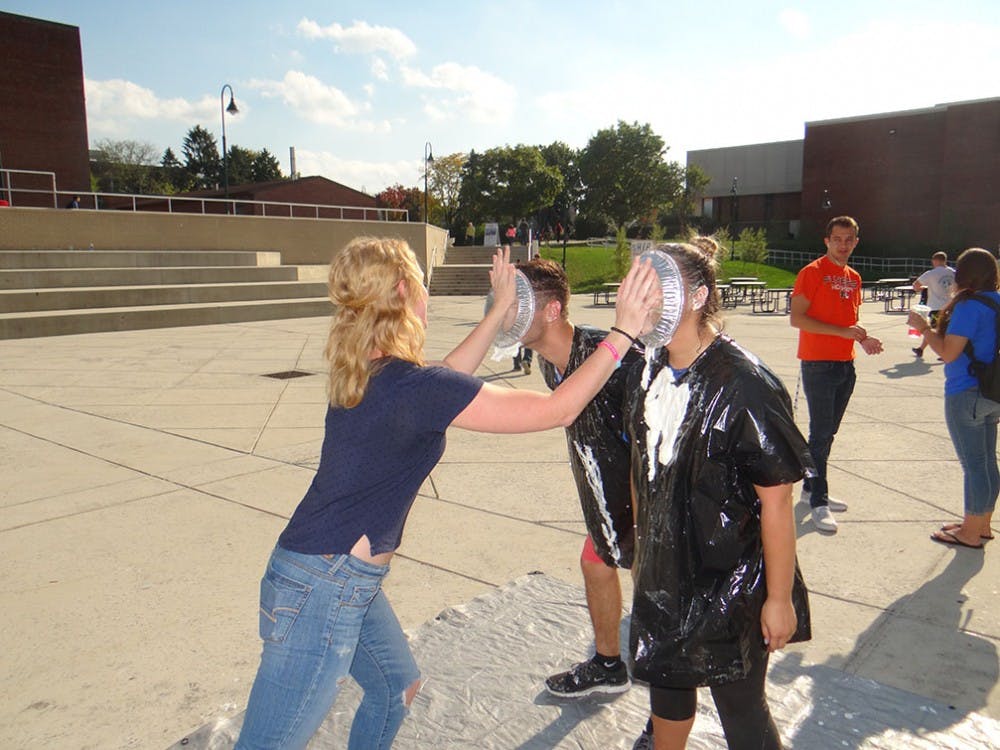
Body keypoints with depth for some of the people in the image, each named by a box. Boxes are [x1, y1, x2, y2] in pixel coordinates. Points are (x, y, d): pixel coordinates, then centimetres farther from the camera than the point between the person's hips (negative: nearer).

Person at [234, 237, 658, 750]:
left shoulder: (366, 371, 3)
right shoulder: (412, 386, -24)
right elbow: (557, 409, -21)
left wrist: (500, 309, 25)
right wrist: (623, 331, -13)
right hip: (322, 589, -10)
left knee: (397, 686, 26)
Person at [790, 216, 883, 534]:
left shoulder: (854, 278, 14)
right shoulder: (812, 272, -8)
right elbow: (796, 318, -16)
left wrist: (862, 338, 3)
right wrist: (842, 331, -20)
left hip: (846, 365, 7)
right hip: (818, 364, -7)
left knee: (829, 432, 13)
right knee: (821, 433, -6)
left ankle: (811, 487, 27)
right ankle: (819, 502, -1)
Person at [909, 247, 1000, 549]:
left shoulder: (969, 306, -18)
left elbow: (948, 352, -20)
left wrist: (924, 328, -7)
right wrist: (934, 328, 16)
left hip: (966, 396, -9)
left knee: (973, 465, 1)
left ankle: (970, 533, 12)